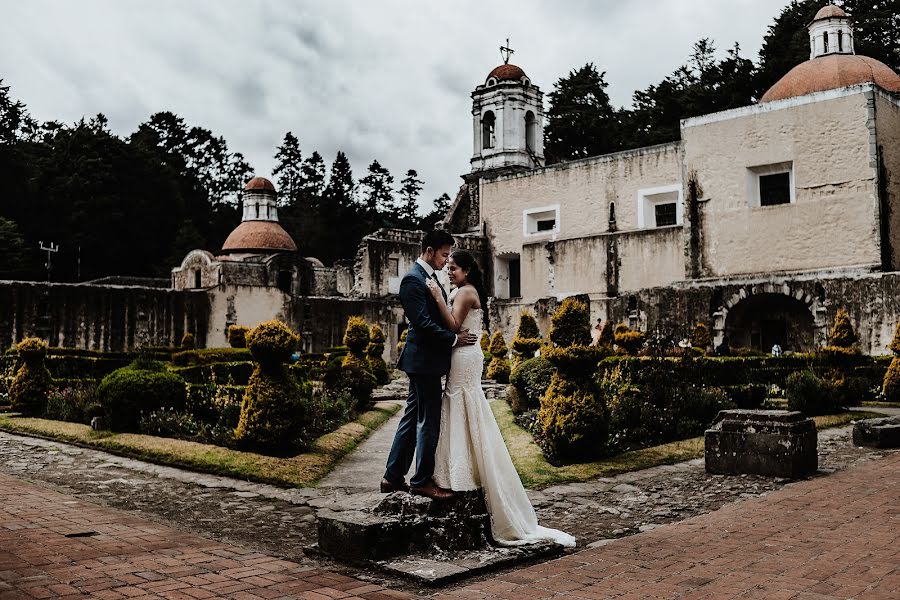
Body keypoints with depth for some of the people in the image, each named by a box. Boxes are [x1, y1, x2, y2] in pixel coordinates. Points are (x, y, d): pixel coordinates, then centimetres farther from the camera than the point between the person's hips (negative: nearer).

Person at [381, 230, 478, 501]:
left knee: (413, 418, 13)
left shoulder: (430, 277, 15)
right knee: (428, 420, -2)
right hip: (424, 359, -10)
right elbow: (423, 323, -21)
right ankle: (422, 481, 10)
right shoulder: (413, 280, -15)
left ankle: (393, 477, 21)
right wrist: (454, 339, -15)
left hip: (425, 359, 10)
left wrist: (457, 335, 8)